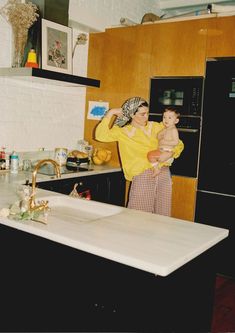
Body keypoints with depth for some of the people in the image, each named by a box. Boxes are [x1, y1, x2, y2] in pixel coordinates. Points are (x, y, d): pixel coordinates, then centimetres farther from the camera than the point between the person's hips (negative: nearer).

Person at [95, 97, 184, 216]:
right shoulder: (123, 132, 6)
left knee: (162, 215, 5)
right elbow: (100, 135, -10)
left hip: (163, 173, 3)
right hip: (142, 175, -3)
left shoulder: (156, 127, 15)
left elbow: (179, 144, 19)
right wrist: (110, 113, -4)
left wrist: (170, 153, -1)